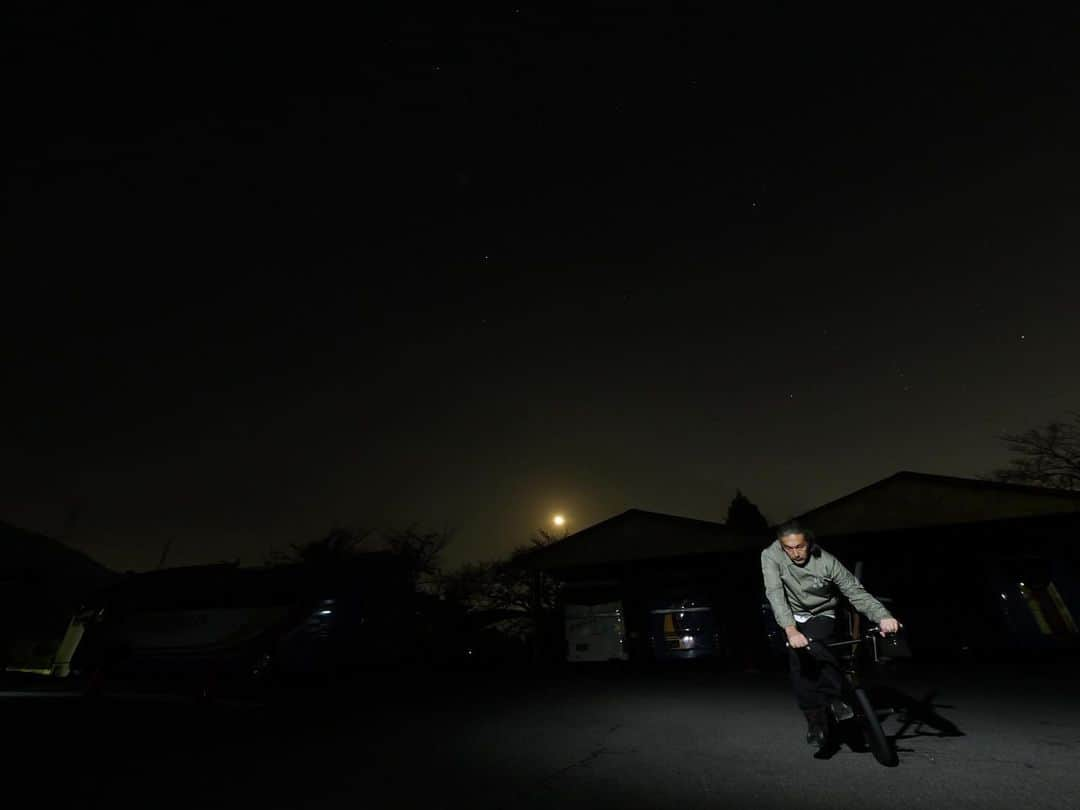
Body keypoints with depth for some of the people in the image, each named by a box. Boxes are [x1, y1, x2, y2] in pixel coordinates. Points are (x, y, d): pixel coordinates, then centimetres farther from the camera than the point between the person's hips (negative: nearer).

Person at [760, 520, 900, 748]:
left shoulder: (827, 562, -25)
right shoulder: (771, 556, -26)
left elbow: (855, 591, -25)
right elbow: (774, 593, -34)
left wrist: (882, 616, -45)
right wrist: (790, 630, -46)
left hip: (822, 615, -1)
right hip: (793, 616, 1)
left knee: (811, 645, -29)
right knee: (798, 666, -7)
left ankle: (835, 697, -7)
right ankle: (815, 720, 13)